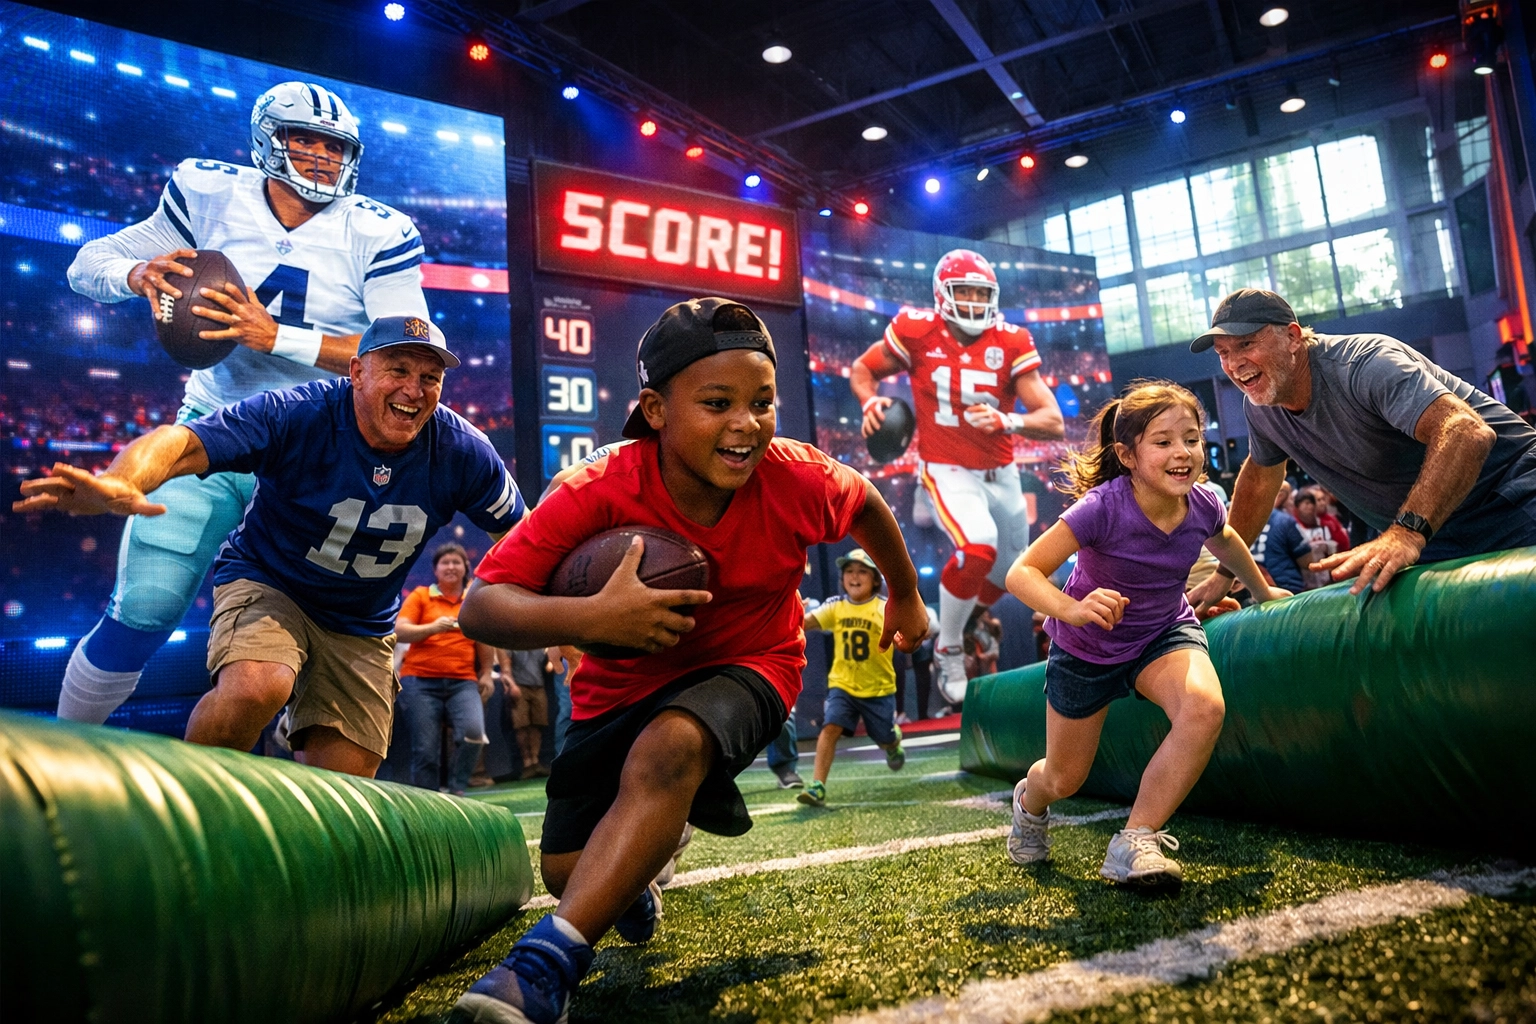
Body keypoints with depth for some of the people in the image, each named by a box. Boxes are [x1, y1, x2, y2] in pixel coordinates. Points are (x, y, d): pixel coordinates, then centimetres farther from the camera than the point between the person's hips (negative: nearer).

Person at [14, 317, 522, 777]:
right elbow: (182, 441, -36)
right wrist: (121, 482, -59)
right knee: (256, 686, -35)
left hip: (362, 627, 3)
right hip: (266, 583, -3)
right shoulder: (298, 415, -25)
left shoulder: (461, 451, -15)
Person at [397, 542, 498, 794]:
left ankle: (456, 789, 1)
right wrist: (433, 627, -18)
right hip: (420, 680, -1)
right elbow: (399, 632, -4)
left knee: (474, 731, -21)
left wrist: (486, 674, 12)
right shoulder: (420, 596, 6)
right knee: (425, 750, -2)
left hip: (463, 681, 1)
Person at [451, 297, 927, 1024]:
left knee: (668, 749, -36)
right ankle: (635, 872, 41)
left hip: (746, 666, -1)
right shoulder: (598, 493, -27)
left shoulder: (799, 481, -22)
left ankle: (549, 963, -28)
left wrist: (905, 596, 17)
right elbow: (480, 607, -30)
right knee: (568, 869, 1)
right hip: (622, 683, 2)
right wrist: (588, 617, -50)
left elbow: (866, 504, 3)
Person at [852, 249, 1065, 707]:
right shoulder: (917, 332, -12)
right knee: (978, 548, -31)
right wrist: (871, 402, -16)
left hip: (1001, 474, 5)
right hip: (948, 473, -4)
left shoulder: (1010, 343, -8)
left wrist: (1006, 421, -32)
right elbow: (862, 369, 6)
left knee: (1007, 572, 19)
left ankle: (966, 621, 55)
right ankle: (949, 652, -6)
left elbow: (1054, 424, -12)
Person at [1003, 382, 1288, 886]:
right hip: (1087, 649, -3)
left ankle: (1135, 841, -17)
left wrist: (1263, 591, 26)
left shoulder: (1202, 506, -16)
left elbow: (1226, 541, 11)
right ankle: (1030, 801, 51)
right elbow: (1022, 572, -34)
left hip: (1165, 632, 3)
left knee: (1205, 707, -31)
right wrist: (1072, 609, -52)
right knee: (1065, 780, 10)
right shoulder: (1101, 508, -32)